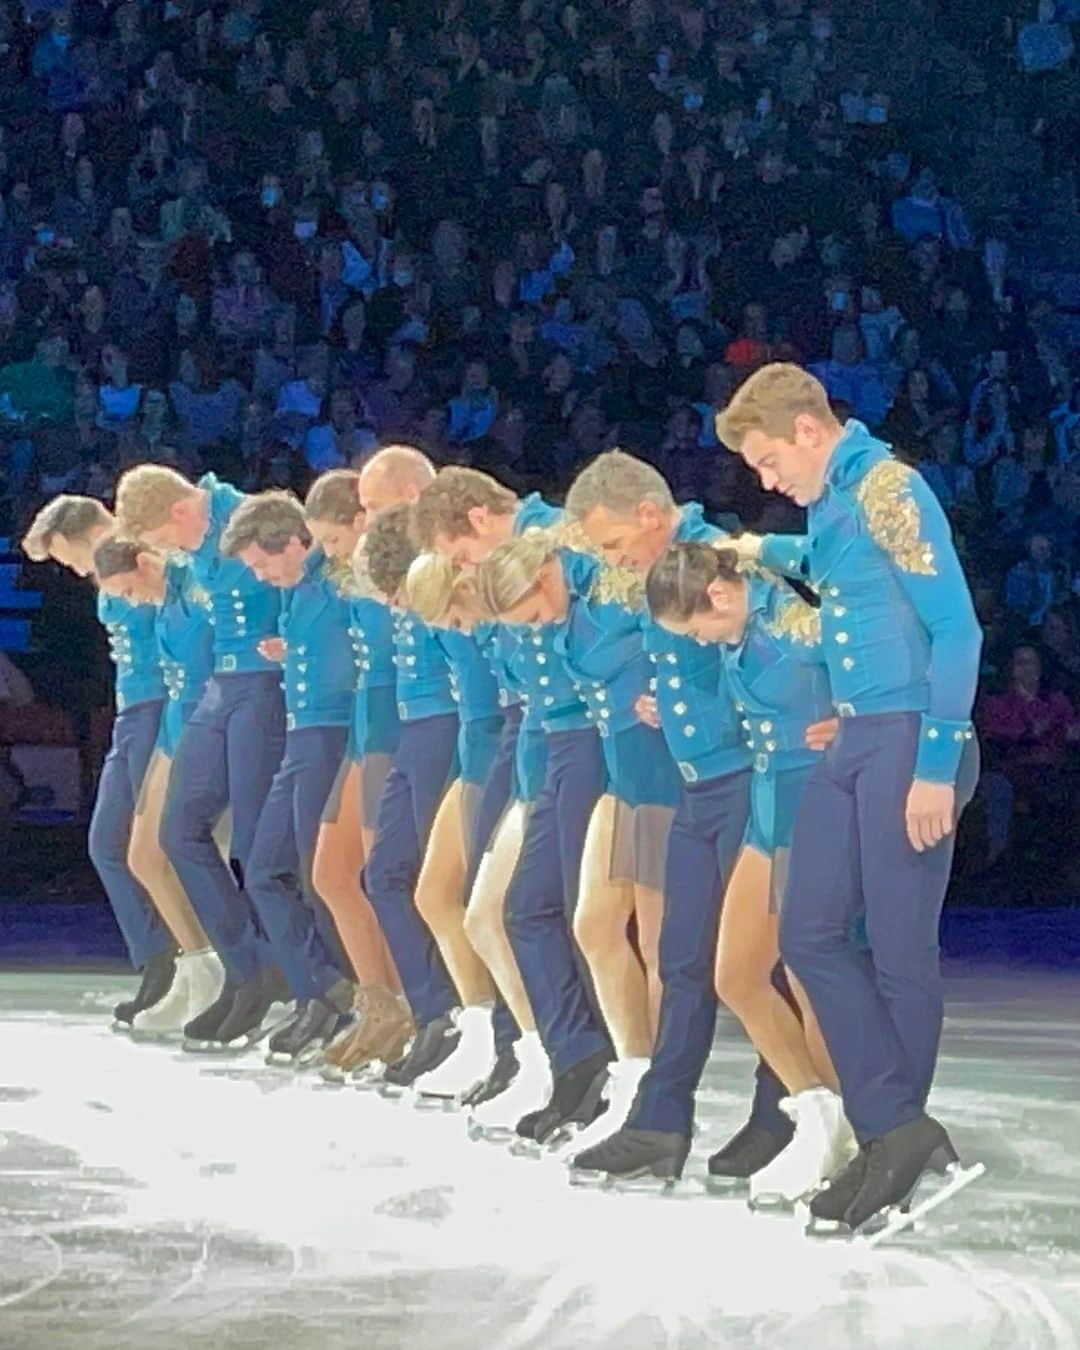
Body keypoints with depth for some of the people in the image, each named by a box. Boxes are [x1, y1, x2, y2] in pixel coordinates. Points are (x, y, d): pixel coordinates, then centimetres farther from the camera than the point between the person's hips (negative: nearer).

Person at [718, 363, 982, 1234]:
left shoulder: (886, 489, -13)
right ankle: (897, 1128, 5)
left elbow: (955, 627, -17)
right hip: (851, 740, 9)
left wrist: (938, 765, -20)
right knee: (811, 934, 5)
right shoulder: (828, 502, 14)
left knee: (900, 950, -2)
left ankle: (898, 1134, 10)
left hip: (909, 739, -9)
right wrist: (767, 552, 23)